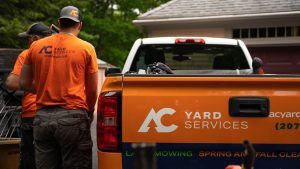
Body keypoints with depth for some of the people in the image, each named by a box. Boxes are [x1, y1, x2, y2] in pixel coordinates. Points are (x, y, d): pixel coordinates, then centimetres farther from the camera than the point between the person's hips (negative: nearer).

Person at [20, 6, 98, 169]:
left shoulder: (36, 46, 7)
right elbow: (92, 90, 3)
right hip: (73, 117, -3)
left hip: (43, 117, 3)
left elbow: (25, 83, 12)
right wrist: (89, 112, 21)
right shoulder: (86, 48, -1)